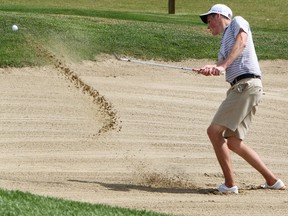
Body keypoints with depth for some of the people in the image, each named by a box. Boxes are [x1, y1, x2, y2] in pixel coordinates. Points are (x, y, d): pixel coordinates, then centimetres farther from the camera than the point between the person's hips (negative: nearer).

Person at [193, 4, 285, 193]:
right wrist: (210, 69, -12)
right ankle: (272, 181, 10)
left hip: (247, 85, -9)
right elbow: (221, 65, 12)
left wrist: (223, 66, -27)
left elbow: (241, 42, -15)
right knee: (233, 142, 8)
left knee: (214, 131, -14)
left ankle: (230, 184, -14)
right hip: (239, 88, 9)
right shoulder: (225, 40, 29)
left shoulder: (238, 22, 6)